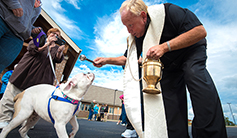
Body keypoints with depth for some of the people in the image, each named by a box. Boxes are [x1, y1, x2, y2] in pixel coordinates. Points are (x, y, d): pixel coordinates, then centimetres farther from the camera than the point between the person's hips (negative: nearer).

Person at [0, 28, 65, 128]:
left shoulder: (56, 48, 15)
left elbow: (58, 59, -5)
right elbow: (32, 49, -7)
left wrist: (60, 52, -28)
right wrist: (47, 43, -21)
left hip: (39, 78, 1)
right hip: (25, 72, 0)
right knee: (12, 95, 2)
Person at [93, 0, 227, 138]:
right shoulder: (135, 37, -7)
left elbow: (200, 31, -28)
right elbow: (127, 58, 4)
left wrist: (164, 47, -37)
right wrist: (106, 60, -11)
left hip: (191, 53, -4)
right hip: (169, 66, 5)